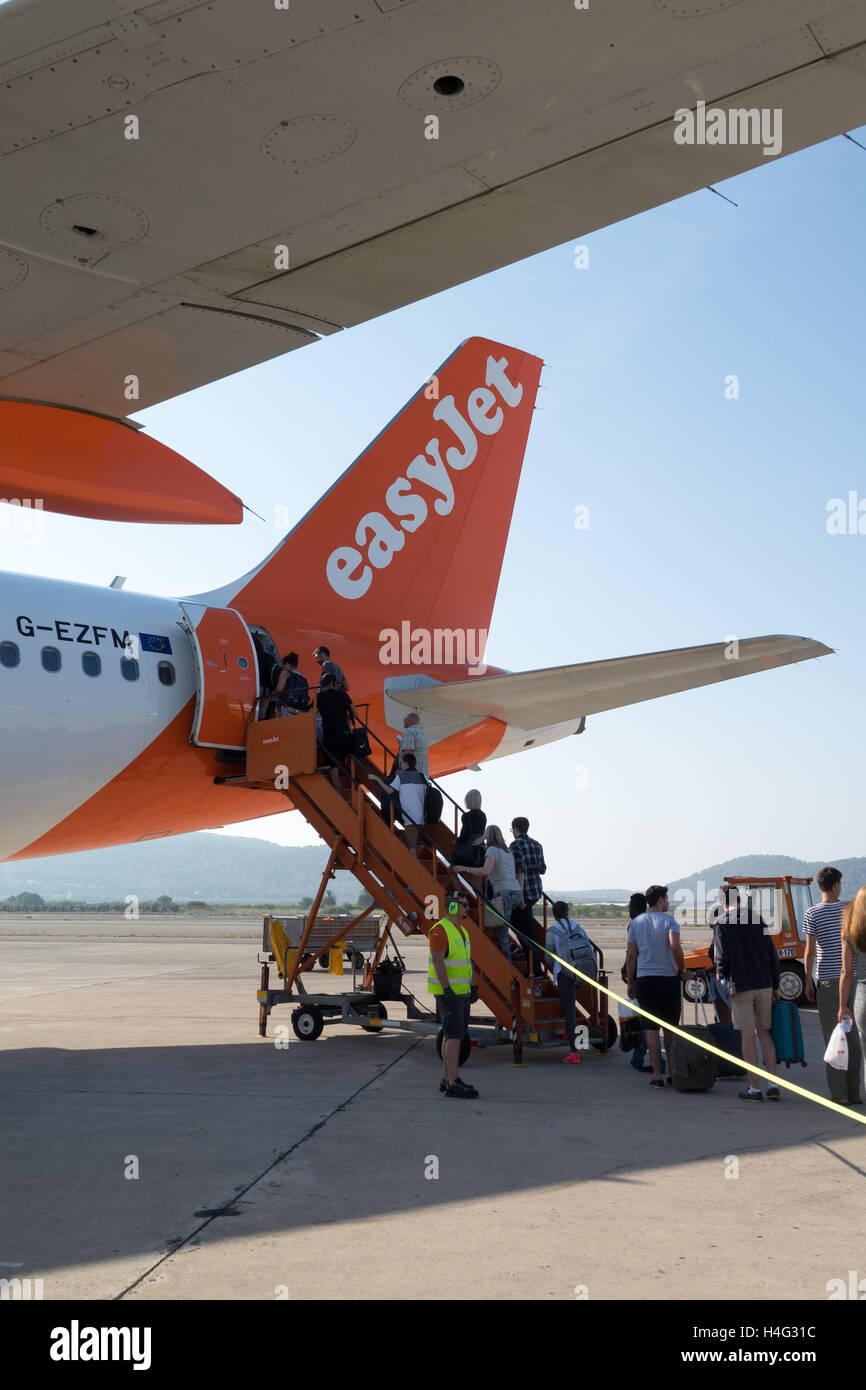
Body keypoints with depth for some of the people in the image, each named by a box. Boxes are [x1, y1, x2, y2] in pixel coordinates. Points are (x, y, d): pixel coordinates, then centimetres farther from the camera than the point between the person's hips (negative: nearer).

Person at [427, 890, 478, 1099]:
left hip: (461, 992, 10)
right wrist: (447, 990, -25)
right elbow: (438, 962, -20)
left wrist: (472, 987, 17)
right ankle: (453, 1084, -12)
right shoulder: (440, 930, -15)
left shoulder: (461, 930, 16)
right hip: (448, 992, -10)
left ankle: (446, 1080, 18)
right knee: (455, 1035, -12)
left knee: (451, 1035, 12)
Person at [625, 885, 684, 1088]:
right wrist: (682, 969, -6)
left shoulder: (635, 923, 7)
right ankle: (672, 1073, 18)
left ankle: (657, 1076, -1)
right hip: (668, 978, -2)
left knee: (652, 1028, 2)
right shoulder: (669, 921, -3)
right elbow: (675, 947, -20)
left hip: (644, 979, 2)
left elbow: (631, 955, 5)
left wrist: (630, 983, 11)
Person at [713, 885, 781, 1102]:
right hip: (764, 984, 4)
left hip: (740, 986, -4)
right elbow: (772, 954, 8)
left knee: (748, 1035, 0)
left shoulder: (721, 923, -3)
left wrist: (721, 975, 11)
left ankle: (755, 1088, 1)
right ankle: (773, 1084, 6)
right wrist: (775, 985, 15)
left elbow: (722, 957, -11)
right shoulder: (757, 918, 9)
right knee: (764, 1033, 11)